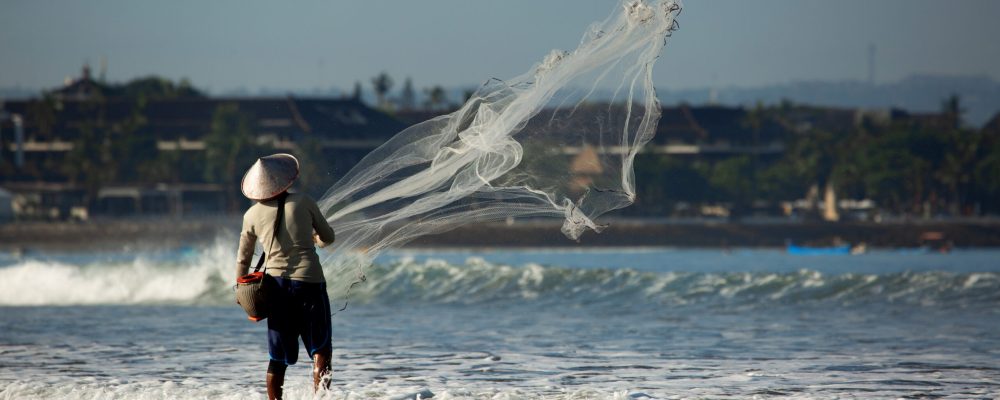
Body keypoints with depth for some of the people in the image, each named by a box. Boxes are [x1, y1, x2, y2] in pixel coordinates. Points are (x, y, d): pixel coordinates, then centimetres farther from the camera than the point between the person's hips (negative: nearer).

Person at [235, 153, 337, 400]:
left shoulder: (252, 215, 3)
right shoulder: (303, 203, -2)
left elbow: (243, 259, 13)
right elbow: (328, 238, 10)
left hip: (276, 284, 3)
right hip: (309, 281, -3)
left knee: (278, 358, 12)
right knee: (321, 350, 2)